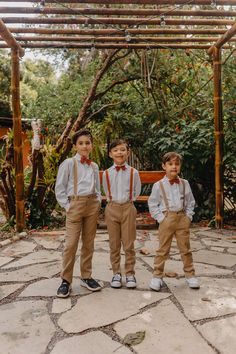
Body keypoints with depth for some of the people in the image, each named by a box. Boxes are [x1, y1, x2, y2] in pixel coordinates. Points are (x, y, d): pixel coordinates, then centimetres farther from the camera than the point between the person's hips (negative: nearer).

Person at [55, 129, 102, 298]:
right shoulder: (69, 163, -2)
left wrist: (98, 202, 7)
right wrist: (67, 206, -8)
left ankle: (86, 276, 22)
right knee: (71, 244, -6)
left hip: (93, 205, 5)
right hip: (75, 204, -4)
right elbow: (59, 189, -2)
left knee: (89, 243, 10)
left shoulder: (94, 166, 12)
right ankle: (66, 280, 7)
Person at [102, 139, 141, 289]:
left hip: (128, 208, -1)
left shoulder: (133, 172, -2)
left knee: (129, 244, 4)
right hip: (112, 208, 1)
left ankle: (130, 273, 17)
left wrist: (128, 200, 2)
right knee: (114, 244, 8)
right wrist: (113, 200, 3)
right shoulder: (106, 173, 1)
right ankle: (116, 273, 20)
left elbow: (137, 192, 7)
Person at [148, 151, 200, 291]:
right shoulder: (158, 185, -3)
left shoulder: (185, 183, 5)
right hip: (167, 218, -2)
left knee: (186, 249, 11)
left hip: (182, 218, 3)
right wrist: (160, 217, -6)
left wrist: (188, 216, 2)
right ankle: (157, 276, 14)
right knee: (163, 249, 4)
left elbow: (191, 202, 12)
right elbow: (152, 204, 1)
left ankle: (190, 274, 24)